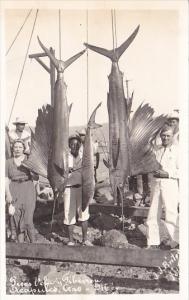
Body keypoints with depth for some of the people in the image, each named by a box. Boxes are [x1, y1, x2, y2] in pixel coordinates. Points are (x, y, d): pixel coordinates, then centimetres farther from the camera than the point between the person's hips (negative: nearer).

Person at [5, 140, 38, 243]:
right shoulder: (8, 162, 7)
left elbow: (36, 178, 2)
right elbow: (6, 180, 4)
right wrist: (8, 194, -8)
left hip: (28, 191, -2)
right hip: (14, 192, 2)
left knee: (28, 220, -9)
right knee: (17, 220, 3)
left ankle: (33, 243, 7)